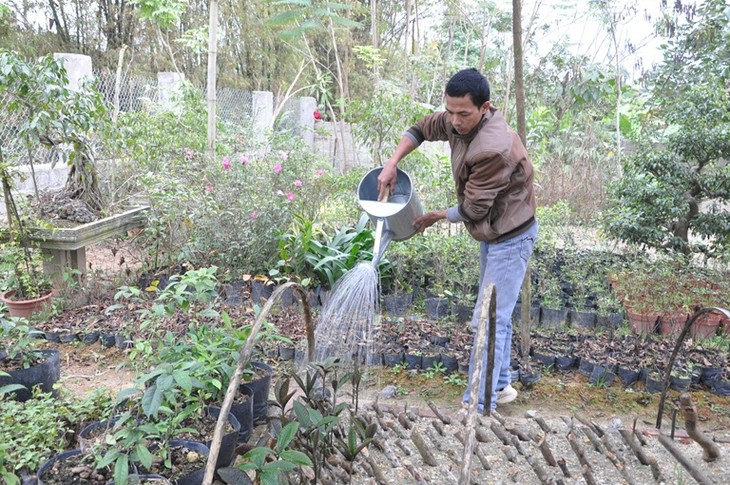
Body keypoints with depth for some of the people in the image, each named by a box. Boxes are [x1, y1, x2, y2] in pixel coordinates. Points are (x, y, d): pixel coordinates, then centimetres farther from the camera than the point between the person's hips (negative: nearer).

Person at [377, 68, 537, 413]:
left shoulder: (494, 149, -33)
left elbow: (473, 209, -25)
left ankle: (478, 406, -3)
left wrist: (437, 216, -8)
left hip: (510, 238, -10)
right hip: (492, 233, 10)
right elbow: (422, 129, 11)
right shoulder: (457, 121, -6)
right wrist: (393, 162, -4)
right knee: (497, 315, 19)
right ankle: (500, 386, 34)